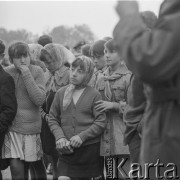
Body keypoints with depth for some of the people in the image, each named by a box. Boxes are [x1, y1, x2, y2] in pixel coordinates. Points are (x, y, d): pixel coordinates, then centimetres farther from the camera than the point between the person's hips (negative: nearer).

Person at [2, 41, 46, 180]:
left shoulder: (37, 72, -4)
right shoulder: (6, 73, 0)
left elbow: (39, 100, -16)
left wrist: (27, 75, -19)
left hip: (32, 126, 0)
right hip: (12, 128, 0)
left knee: (37, 165, 13)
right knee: (16, 167, -7)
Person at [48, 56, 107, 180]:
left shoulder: (94, 95, -2)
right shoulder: (61, 93, 7)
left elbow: (101, 122, -7)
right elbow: (52, 119, 9)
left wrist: (82, 136, -16)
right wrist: (59, 137, -8)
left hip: (89, 149, -1)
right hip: (66, 150, 2)